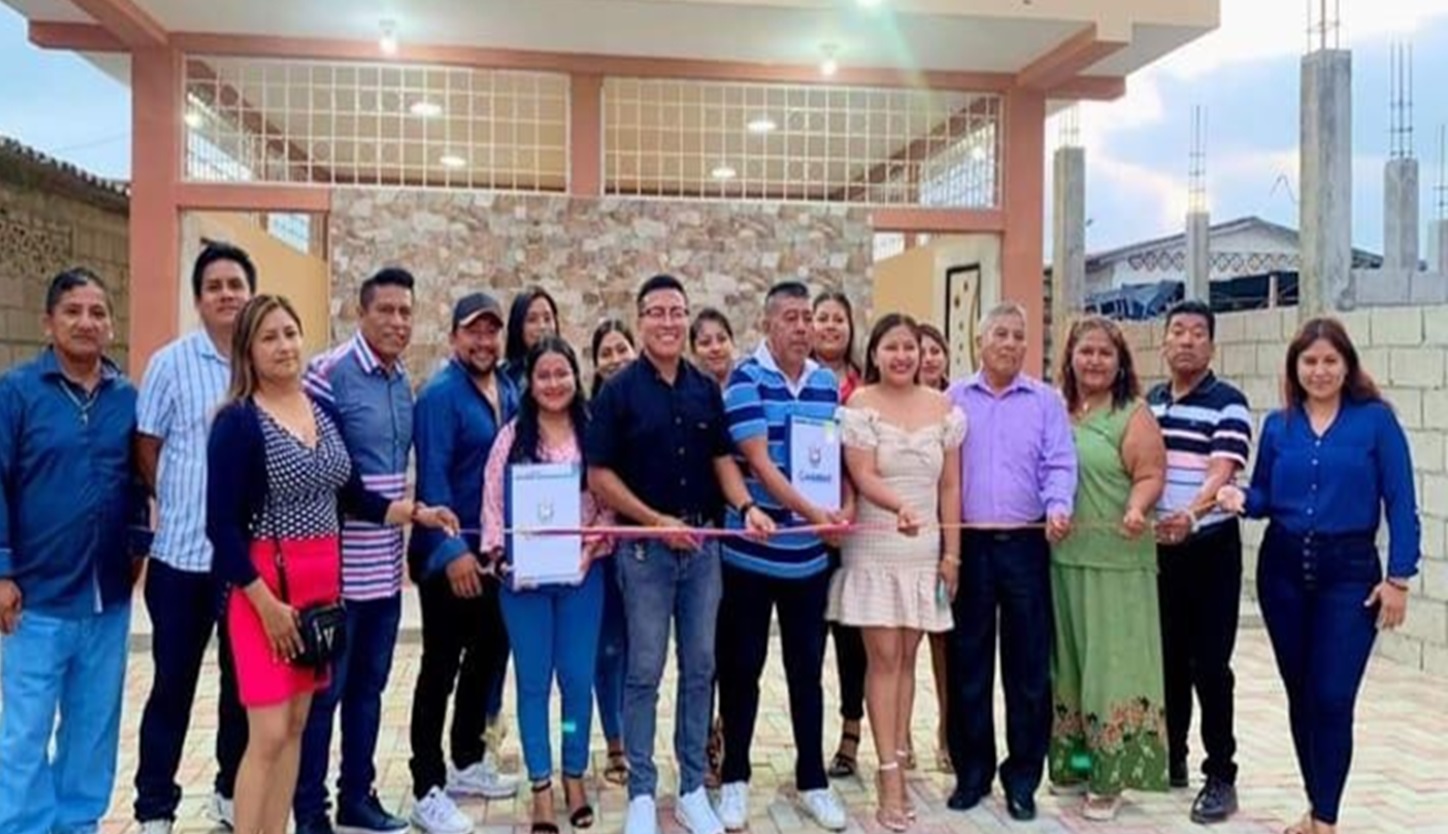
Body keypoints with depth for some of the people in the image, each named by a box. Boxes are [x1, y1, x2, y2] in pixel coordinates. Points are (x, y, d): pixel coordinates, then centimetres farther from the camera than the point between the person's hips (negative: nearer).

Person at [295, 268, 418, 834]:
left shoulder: (404, 383, 10)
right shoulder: (329, 373, -12)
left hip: (386, 565, 7)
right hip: (337, 564, -7)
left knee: (369, 686, 16)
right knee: (324, 689, 4)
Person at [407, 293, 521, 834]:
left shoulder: (510, 393, 8)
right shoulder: (440, 394, -14)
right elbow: (432, 478, -20)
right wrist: (453, 550, -25)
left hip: (495, 549, 8)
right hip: (449, 552, -8)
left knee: (488, 655, 17)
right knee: (441, 667, -1)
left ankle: (468, 763, 34)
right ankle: (428, 789, 9)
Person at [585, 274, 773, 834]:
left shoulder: (706, 390, 7)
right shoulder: (619, 391, -6)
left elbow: (722, 458, 11)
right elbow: (600, 477, -8)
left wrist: (746, 506, -8)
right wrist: (657, 521, -15)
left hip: (703, 545, 4)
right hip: (645, 546, -4)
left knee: (700, 668, 10)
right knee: (644, 672, 4)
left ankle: (693, 789, 23)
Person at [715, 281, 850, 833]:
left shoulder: (828, 383, 7)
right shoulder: (745, 379, -9)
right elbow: (759, 461, -17)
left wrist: (847, 505, -5)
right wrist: (812, 512, -25)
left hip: (809, 554, 4)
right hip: (751, 550, -4)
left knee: (807, 671, 13)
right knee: (741, 668, 8)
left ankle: (812, 781, 25)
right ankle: (734, 778, 23)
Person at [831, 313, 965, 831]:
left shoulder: (943, 408, 6)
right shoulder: (860, 405, -5)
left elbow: (950, 486, 7)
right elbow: (862, 477, -13)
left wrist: (952, 551, 4)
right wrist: (900, 506, -32)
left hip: (925, 551, 4)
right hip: (874, 550, -3)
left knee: (906, 658, 9)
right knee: (883, 657, -3)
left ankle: (897, 765, 18)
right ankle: (890, 777, 1)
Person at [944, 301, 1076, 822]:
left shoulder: (1046, 402, 8)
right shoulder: (954, 399, 8)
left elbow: (1059, 465, 0)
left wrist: (1058, 507, -20)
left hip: (1025, 545, 0)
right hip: (969, 544, 0)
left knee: (1028, 665, 5)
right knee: (968, 663, 7)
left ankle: (1022, 778, 17)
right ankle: (971, 772, 19)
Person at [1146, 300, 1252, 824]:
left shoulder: (1228, 404, -7)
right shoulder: (1146, 403, 10)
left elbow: (1221, 474, -20)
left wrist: (1190, 515, -37)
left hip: (1209, 548, -5)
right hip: (1155, 547, 5)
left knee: (1209, 666, -1)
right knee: (1167, 660, 13)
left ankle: (1221, 776, 10)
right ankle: (1170, 759, 26)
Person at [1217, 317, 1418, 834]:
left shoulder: (1375, 420, -4)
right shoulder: (1278, 426, 6)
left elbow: (1401, 504, -5)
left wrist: (1398, 578, -9)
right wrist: (1240, 500, -13)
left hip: (1349, 572, -3)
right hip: (1283, 568, 4)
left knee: (1333, 698, -5)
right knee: (1300, 694, 11)